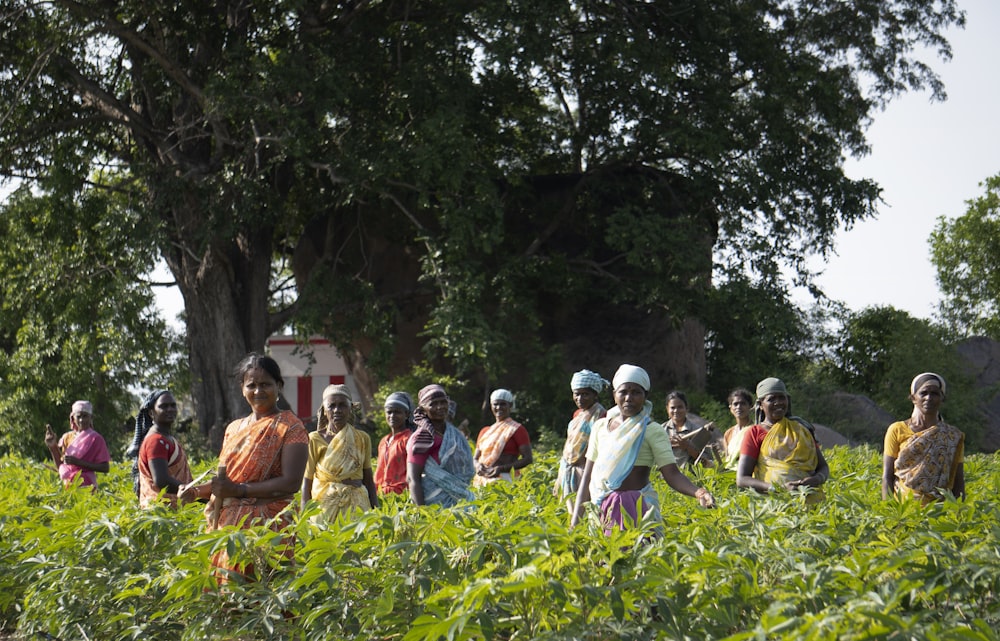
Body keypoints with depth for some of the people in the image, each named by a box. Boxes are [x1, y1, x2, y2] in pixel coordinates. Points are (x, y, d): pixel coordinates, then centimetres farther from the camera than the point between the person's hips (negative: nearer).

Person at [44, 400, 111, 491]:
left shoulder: (95, 439, -3)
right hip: (67, 485, 5)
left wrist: (78, 462, -16)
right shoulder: (67, 437, 12)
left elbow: (105, 468, -9)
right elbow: (60, 467, 13)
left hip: (85, 486, -5)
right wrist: (52, 447, 0)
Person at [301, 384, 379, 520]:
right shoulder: (315, 440, -1)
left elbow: (368, 479, 12)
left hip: (357, 505, 2)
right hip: (325, 504, -2)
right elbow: (307, 482, 0)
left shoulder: (362, 439, 7)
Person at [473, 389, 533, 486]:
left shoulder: (517, 430, 3)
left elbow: (527, 459, -4)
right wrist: (478, 466, -1)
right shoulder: (484, 431, 20)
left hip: (504, 478, -5)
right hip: (481, 479, 5)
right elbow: (475, 458, 24)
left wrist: (501, 468, -15)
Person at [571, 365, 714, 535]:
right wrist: (576, 519, 7)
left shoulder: (653, 431, -2)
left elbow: (672, 474, -10)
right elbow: (587, 476, 12)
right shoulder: (600, 427, 11)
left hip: (638, 508, -4)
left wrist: (698, 492, -30)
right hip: (602, 507, 4)